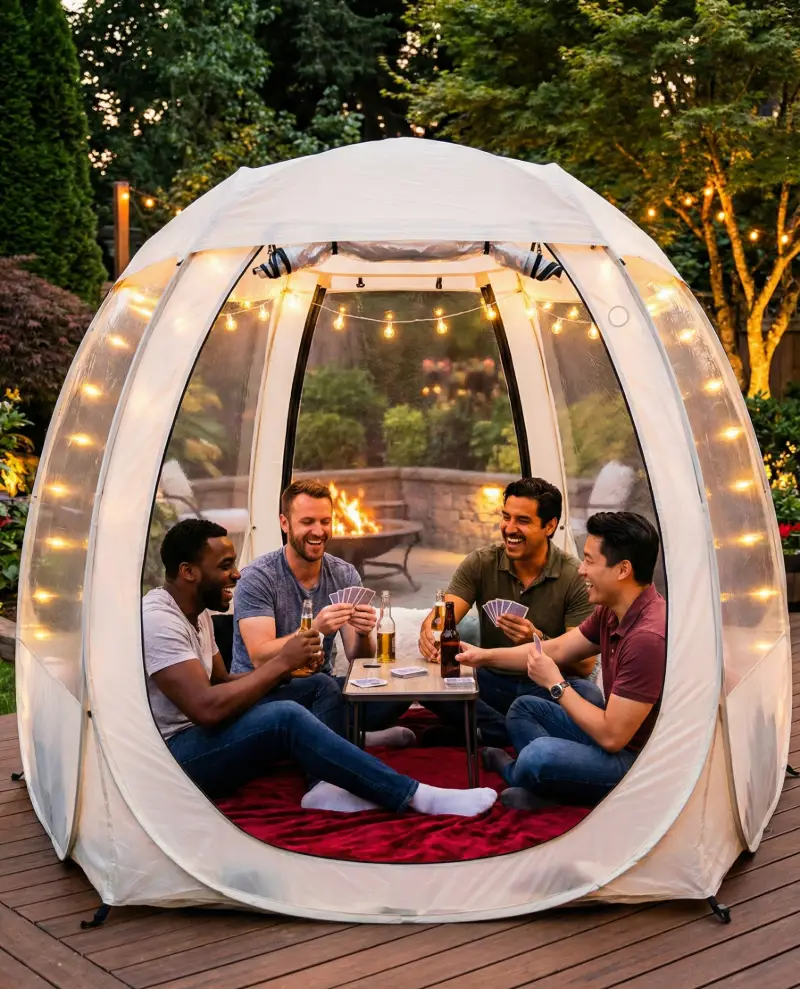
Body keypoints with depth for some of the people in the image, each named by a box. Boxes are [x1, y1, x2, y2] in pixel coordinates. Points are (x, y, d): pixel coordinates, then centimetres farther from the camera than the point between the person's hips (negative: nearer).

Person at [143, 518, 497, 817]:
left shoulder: (196, 612, 12)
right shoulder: (158, 621, -20)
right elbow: (207, 708, -29)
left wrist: (286, 668, -3)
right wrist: (282, 662, -19)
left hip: (199, 737, 10)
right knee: (286, 717, -30)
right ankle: (417, 796, -27)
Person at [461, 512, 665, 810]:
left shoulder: (648, 637, -31)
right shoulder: (612, 611, 0)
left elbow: (611, 736, -27)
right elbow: (558, 649, 14)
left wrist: (556, 684, -16)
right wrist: (485, 656, 13)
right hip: (616, 732, 10)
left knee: (539, 755, -28)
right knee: (524, 709, 18)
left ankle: (516, 774, 6)